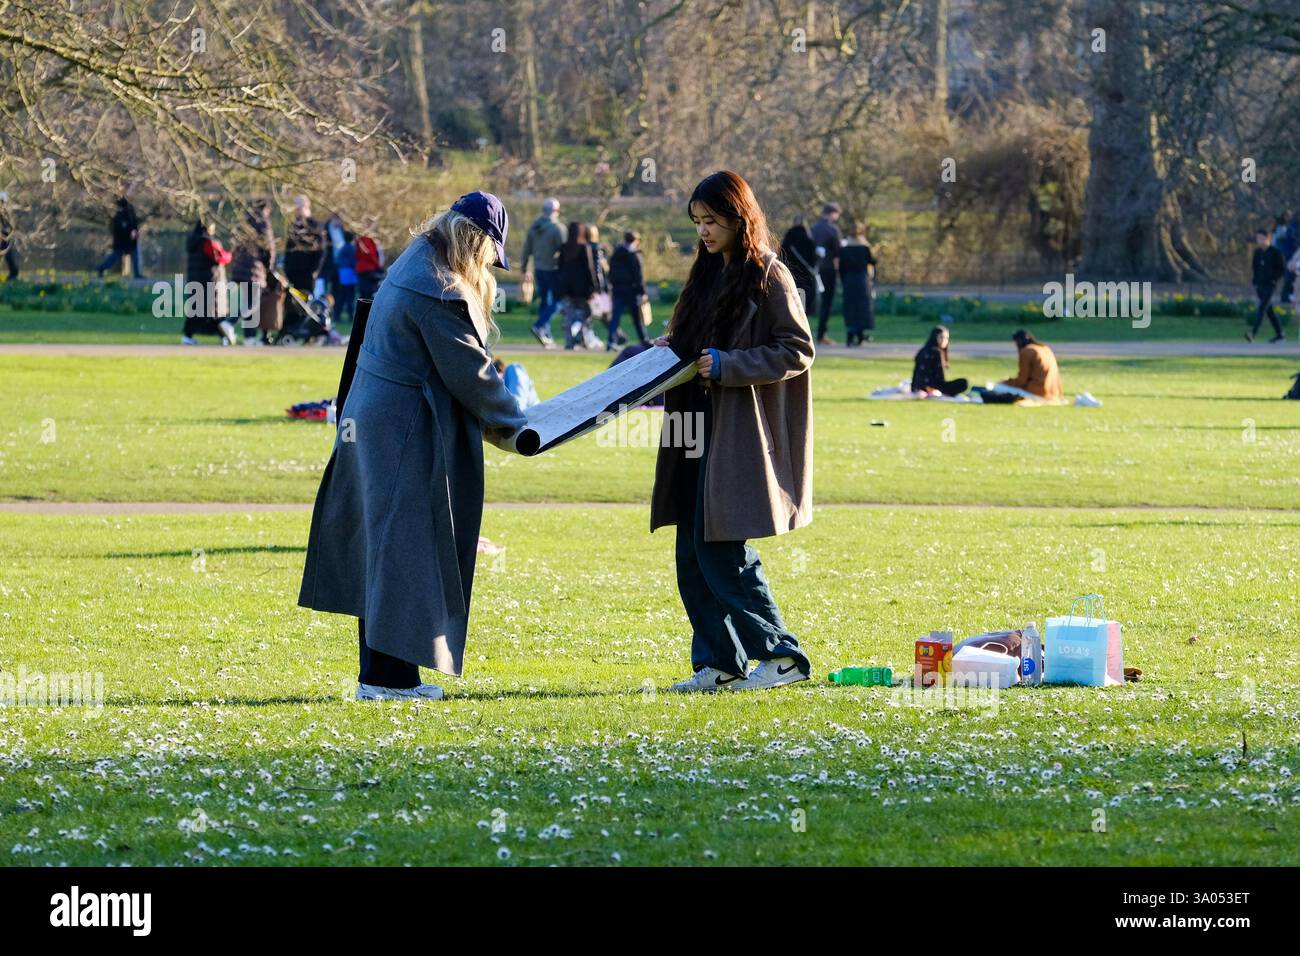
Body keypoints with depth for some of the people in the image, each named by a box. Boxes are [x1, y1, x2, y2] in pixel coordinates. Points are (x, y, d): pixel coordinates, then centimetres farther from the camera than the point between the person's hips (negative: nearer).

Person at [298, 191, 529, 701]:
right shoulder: (439, 291, -20)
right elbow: (469, 371, -15)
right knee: (404, 545, -5)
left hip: (373, 419, 10)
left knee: (384, 546, 13)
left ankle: (382, 670, 18)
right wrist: (513, 425, -2)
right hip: (406, 429, -10)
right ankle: (387, 675, -3)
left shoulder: (412, 266, 12)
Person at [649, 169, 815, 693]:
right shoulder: (710, 273, 16)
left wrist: (727, 365, -20)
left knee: (722, 552, -11)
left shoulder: (769, 277, -9)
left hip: (741, 435, -8)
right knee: (693, 555, 6)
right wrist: (674, 351, 6)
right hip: (702, 430, 8)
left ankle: (782, 655, -4)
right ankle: (718, 663, 11)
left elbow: (797, 351, -13)